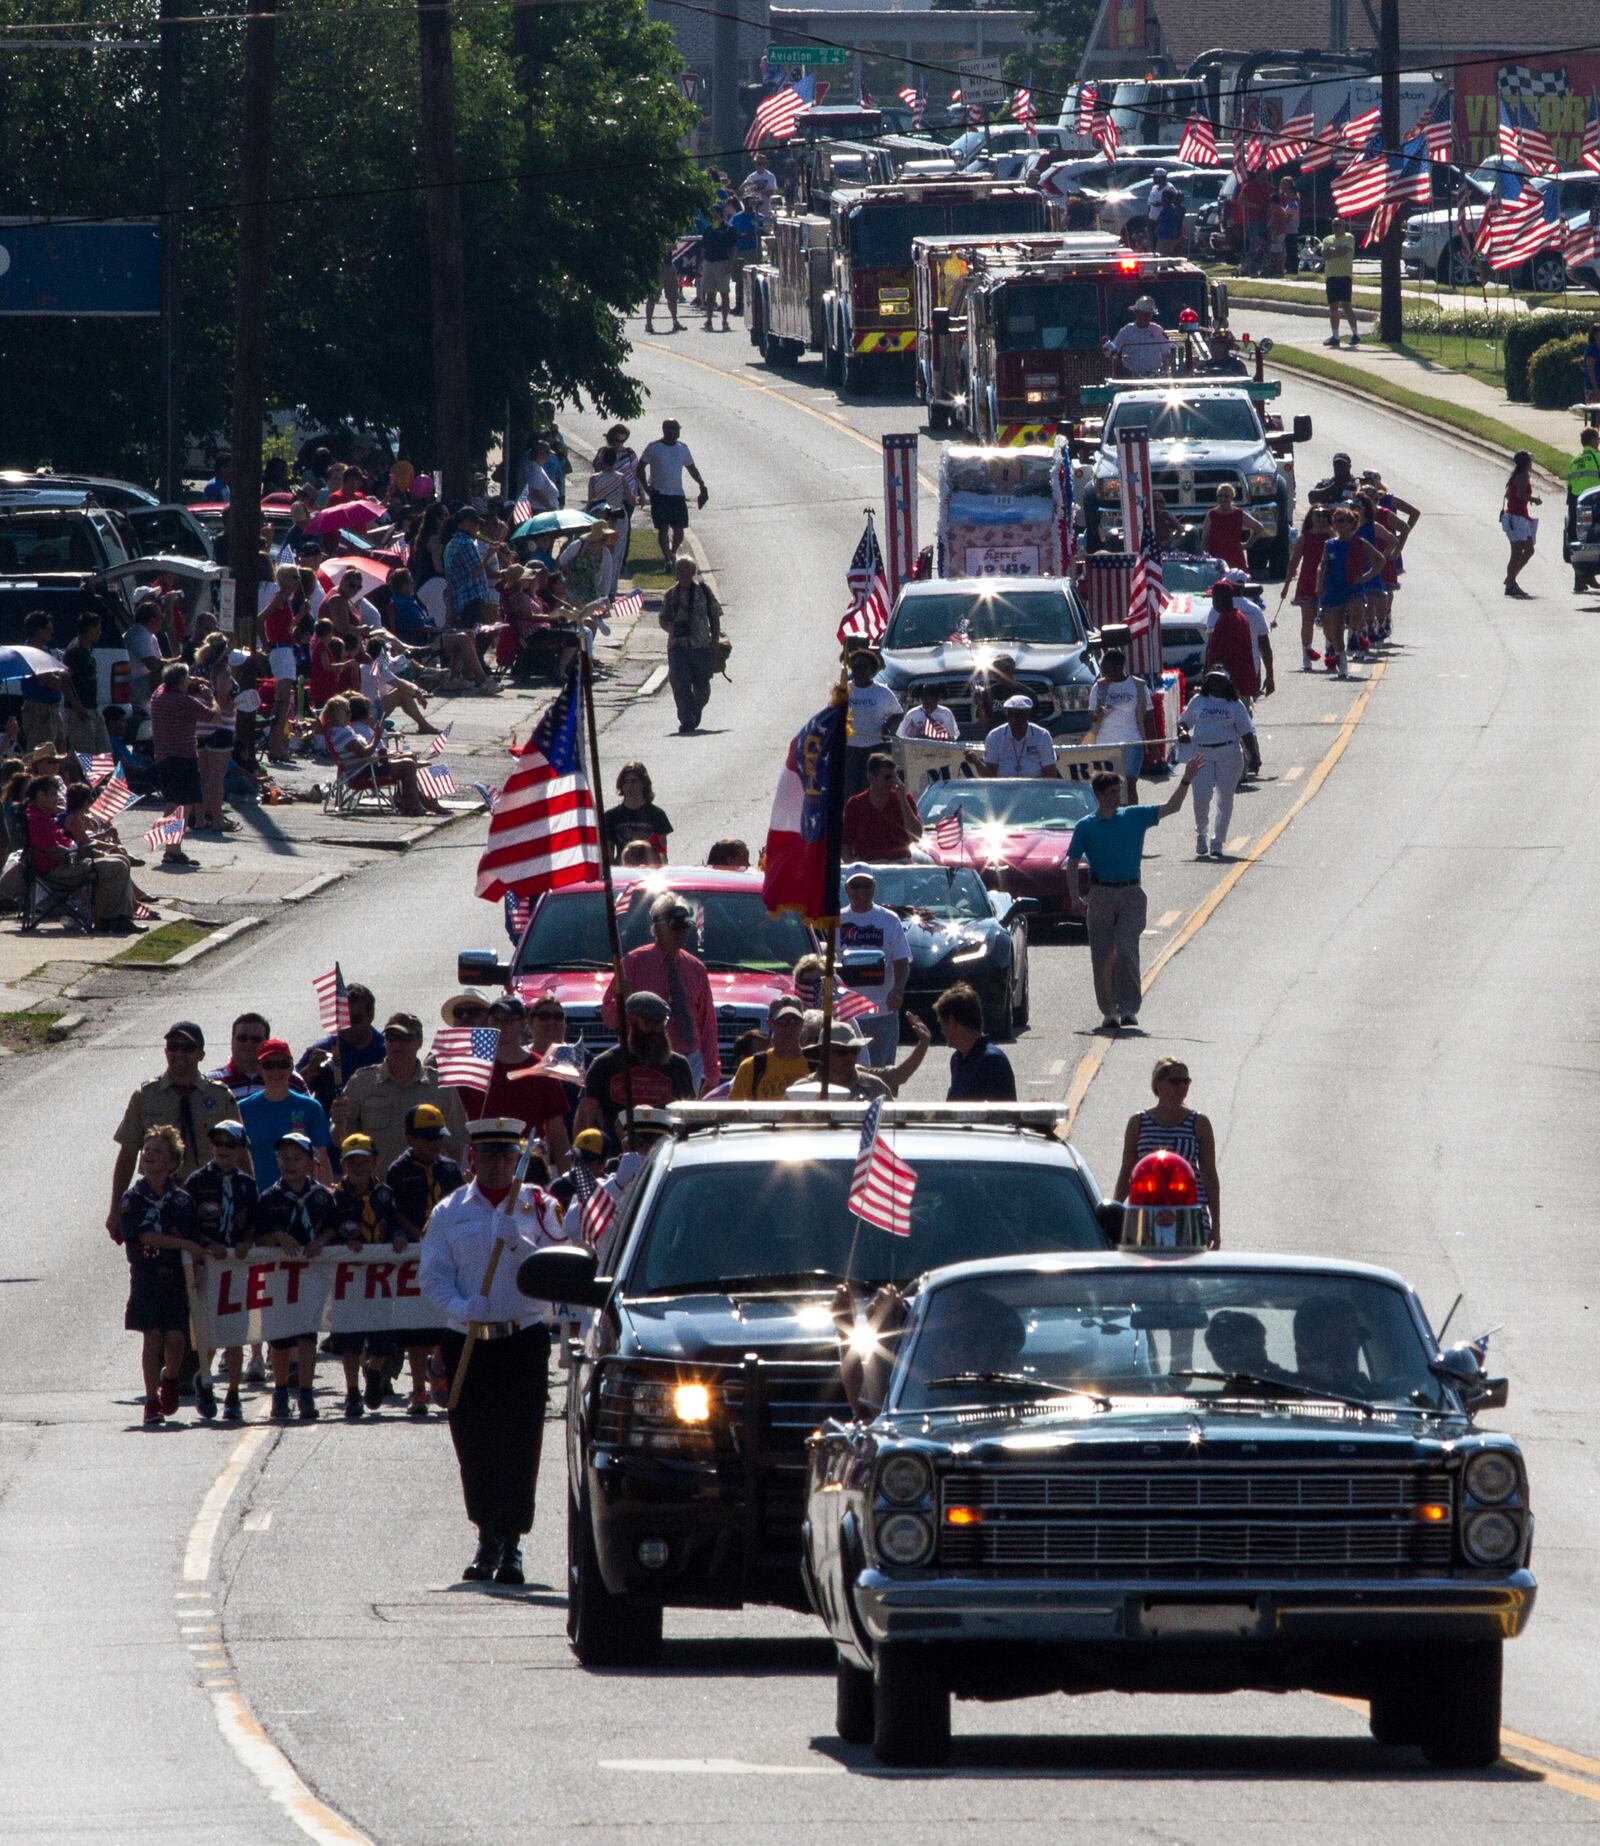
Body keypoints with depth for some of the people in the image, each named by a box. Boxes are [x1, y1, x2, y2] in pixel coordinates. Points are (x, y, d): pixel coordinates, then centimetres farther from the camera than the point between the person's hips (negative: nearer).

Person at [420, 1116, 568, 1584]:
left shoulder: (539, 1207, 6)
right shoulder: (450, 1212, 9)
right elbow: (433, 1278, 2)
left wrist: (519, 1244, -18)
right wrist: (462, 1308, -16)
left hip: (524, 1340, -1)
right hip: (466, 1341, 1)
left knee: (519, 1445, -8)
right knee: (473, 1445, 1)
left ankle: (510, 1546, -5)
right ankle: (488, 1539, 17)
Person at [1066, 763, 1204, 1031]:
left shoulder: (1134, 817, 7)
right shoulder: (1086, 827, 3)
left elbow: (1171, 807, 8)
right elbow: (1072, 864, 4)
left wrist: (1186, 780, -3)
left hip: (1131, 893, 0)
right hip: (1101, 895, 0)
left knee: (1126, 950, -12)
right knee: (1102, 955, 2)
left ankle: (1128, 1009, -12)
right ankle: (1109, 1011, 12)